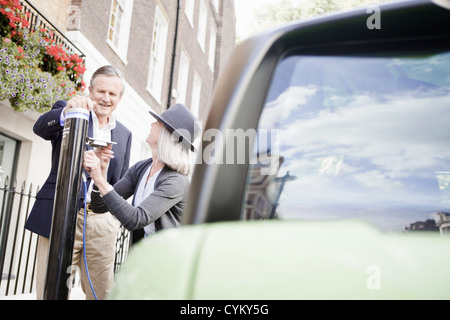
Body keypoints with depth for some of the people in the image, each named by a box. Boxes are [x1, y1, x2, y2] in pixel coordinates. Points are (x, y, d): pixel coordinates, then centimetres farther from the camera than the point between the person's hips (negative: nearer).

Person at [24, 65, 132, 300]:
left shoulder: (124, 134, 16)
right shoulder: (67, 112, 5)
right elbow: (40, 128, -17)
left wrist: (117, 220, 11)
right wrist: (65, 112, -36)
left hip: (103, 222, 4)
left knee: (101, 292, 10)